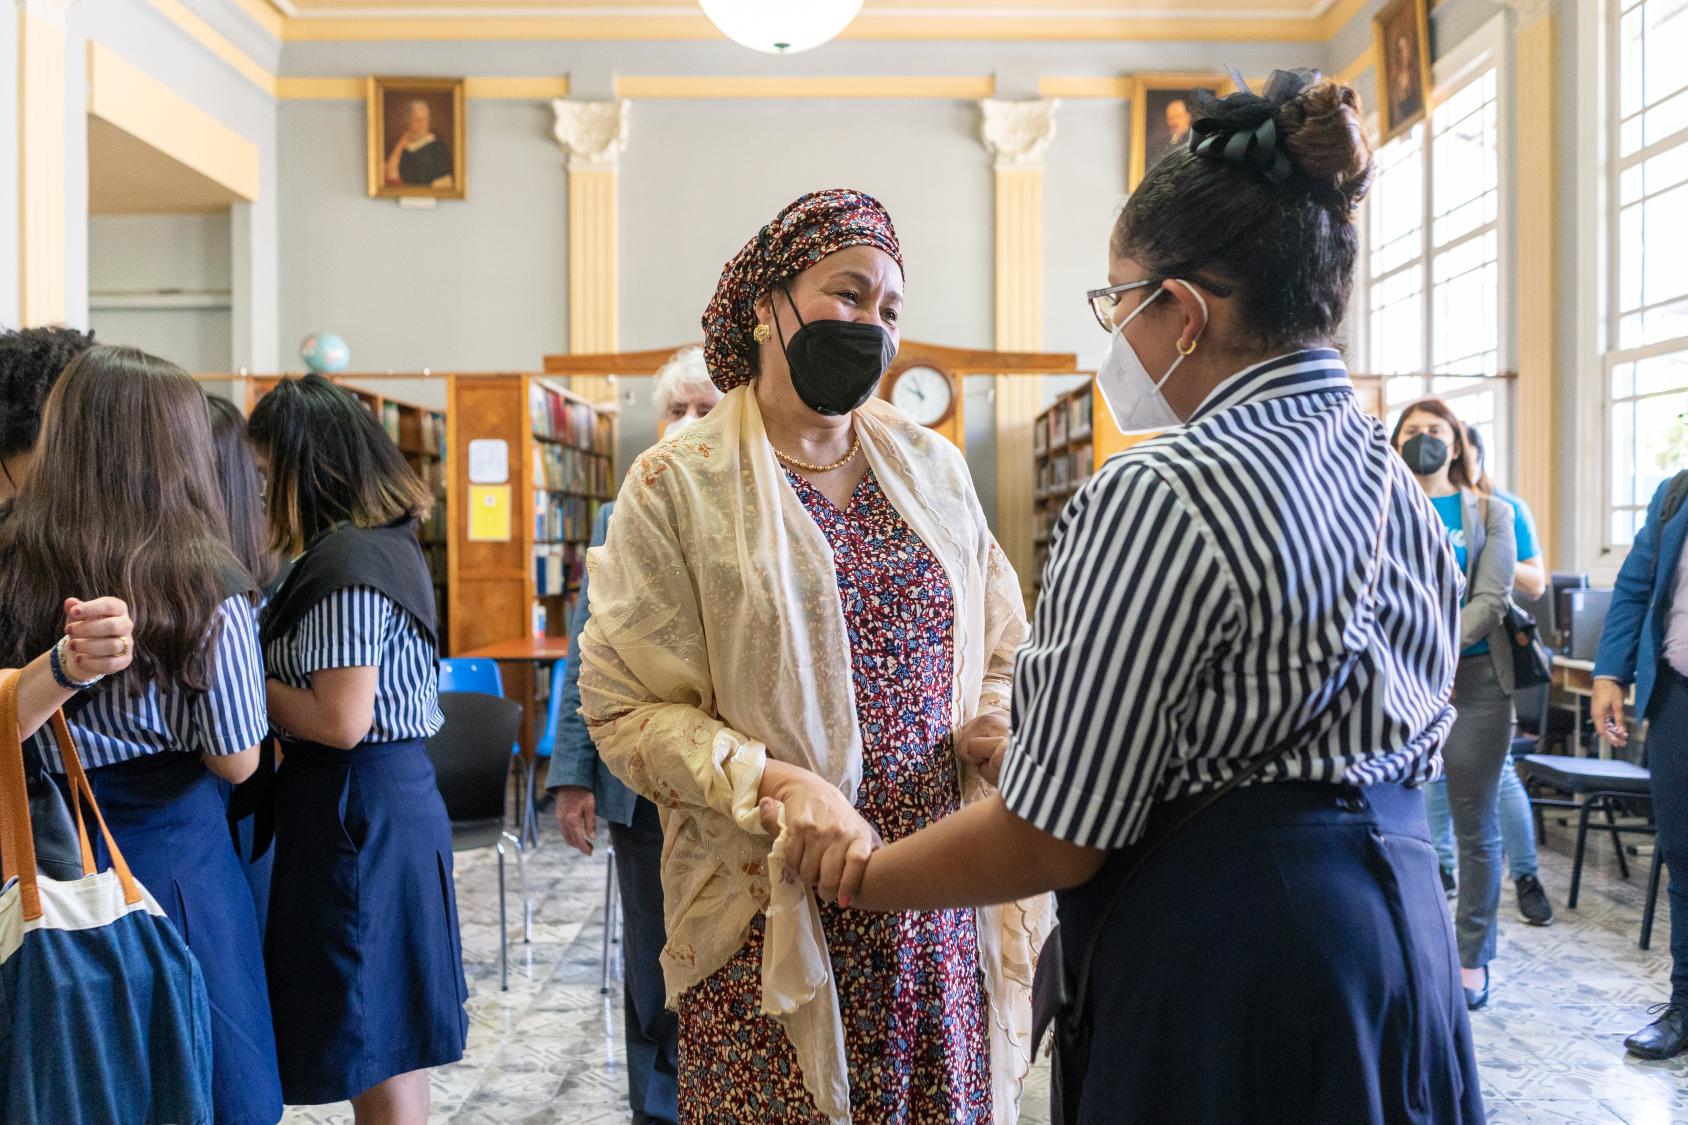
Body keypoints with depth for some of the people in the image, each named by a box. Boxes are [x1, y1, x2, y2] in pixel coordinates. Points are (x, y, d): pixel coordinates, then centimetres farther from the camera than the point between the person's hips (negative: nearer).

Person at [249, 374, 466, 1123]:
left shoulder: (346, 564, -17)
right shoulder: (386, 543, 12)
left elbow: (341, 721, -20)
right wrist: (263, 664, 8)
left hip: (354, 811, -9)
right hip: (398, 793, 10)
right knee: (396, 1047, 19)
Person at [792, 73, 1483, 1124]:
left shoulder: (1163, 497, -22)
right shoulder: (1398, 476, 6)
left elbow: (1052, 841, -22)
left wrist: (851, 876, -5)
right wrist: (1021, 746, 21)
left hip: (1231, 962, -8)